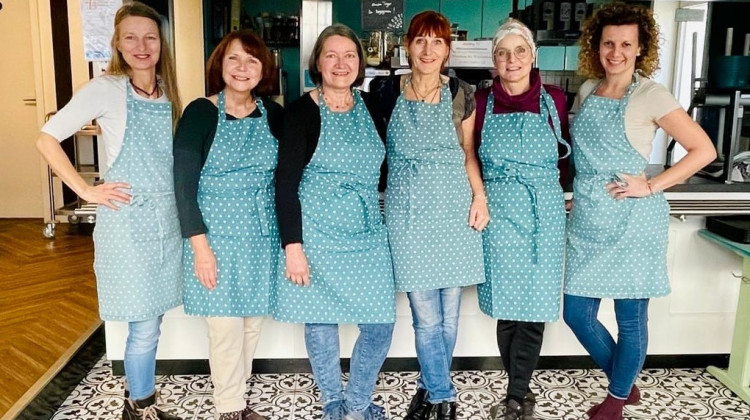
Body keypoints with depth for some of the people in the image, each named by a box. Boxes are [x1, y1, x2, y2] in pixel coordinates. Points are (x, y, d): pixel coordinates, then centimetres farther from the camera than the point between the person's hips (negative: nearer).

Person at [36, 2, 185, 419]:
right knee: (145, 325, 0)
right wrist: (86, 190, -10)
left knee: (151, 320, 15)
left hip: (167, 219, 6)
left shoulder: (169, 94, 8)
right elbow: (47, 139, -8)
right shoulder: (105, 89, -8)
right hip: (127, 221, -5)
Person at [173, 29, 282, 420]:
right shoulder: (200, 113, -8)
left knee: (253, 321, 11)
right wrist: (200, 247, -14)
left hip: (263, 238, 4)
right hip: (217, 236, -4)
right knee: (226, 326, 2)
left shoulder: (274, 115, 3)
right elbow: (184, 186, -10)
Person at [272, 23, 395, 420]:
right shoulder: (302, 111, -8)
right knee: (321, 324, 7)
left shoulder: (371, 105, 5)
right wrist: (292, 246, -14)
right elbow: (285, 183, -10)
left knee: (381, 324, 4)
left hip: (367, 234, 4)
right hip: (317, 234, -4)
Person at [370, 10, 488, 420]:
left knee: (448, 311, 8)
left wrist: (479, 195, -3)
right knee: (425, 314, -1)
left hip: (454, 205, 1)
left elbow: (468, 151, 11)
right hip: (407, 208, -1)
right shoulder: (386, 91, 2)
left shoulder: (461, 94, 4)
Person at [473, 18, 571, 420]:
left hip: (543, 213, 0)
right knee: (505, 306, 7)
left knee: (534, 308, 2)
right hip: (498, 213, 1)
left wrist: (539, 180, 3)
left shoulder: (553, 99, 1)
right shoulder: (481, 101, 2)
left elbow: (565, 152, 12)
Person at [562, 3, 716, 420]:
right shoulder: (587, 90, 9)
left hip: (632, 219, -5)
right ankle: (624, 384, 31)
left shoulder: (652, 96, -7)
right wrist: (581, 193, 10)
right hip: (587, 218, 6)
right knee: (575, 311, 7)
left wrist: (651, 186, -13)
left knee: (630, 317, 7)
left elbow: (703, 150, -8)